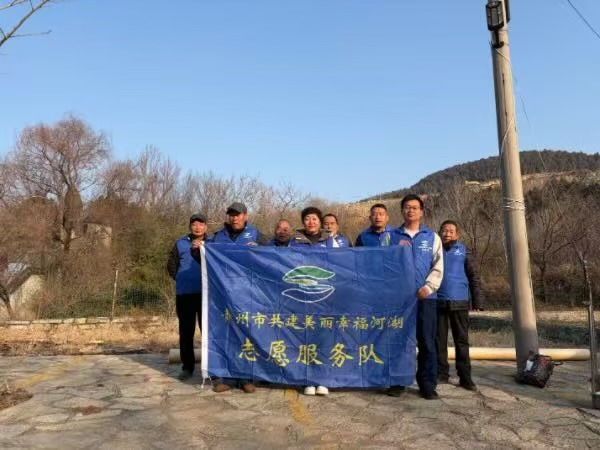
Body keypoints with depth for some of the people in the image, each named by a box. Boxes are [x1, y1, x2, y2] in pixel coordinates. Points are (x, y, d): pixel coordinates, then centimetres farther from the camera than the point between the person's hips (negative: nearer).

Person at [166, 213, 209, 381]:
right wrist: (182, 279, 7)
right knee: (186, 332, 8)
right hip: (185, 294, 2)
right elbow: (171, 265, 10)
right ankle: (187, 366, 19)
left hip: (207, 293, -2)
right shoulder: (180, 243, 8)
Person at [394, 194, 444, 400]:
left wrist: (427, 287, -9)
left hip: (425, 296, 0)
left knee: (427, 341, 3)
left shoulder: (432, 236, 10)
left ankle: (428, 384, 13)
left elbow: (438, 267, 4)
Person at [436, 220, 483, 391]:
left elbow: (474, 276, 3)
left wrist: (477, 300, 0)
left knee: (461, 340, 6)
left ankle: (465, 377, 13)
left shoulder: (463, 251, 3)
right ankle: (442, 373, 19)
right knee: (439, 340, 8)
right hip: (438, 302, 1)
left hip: (460, 302, -1)